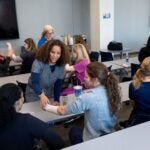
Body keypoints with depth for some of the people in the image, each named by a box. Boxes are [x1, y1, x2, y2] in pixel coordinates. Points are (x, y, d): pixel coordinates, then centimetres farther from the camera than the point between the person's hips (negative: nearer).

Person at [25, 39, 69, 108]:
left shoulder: (61, 66, -12)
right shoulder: (38, 62, -25)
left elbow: (58, 85, -7)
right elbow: (34, 82, -35)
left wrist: (56, 101, -14)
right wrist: (42, 95, -50)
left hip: (49, 96, 4)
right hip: (34, 96, -3)